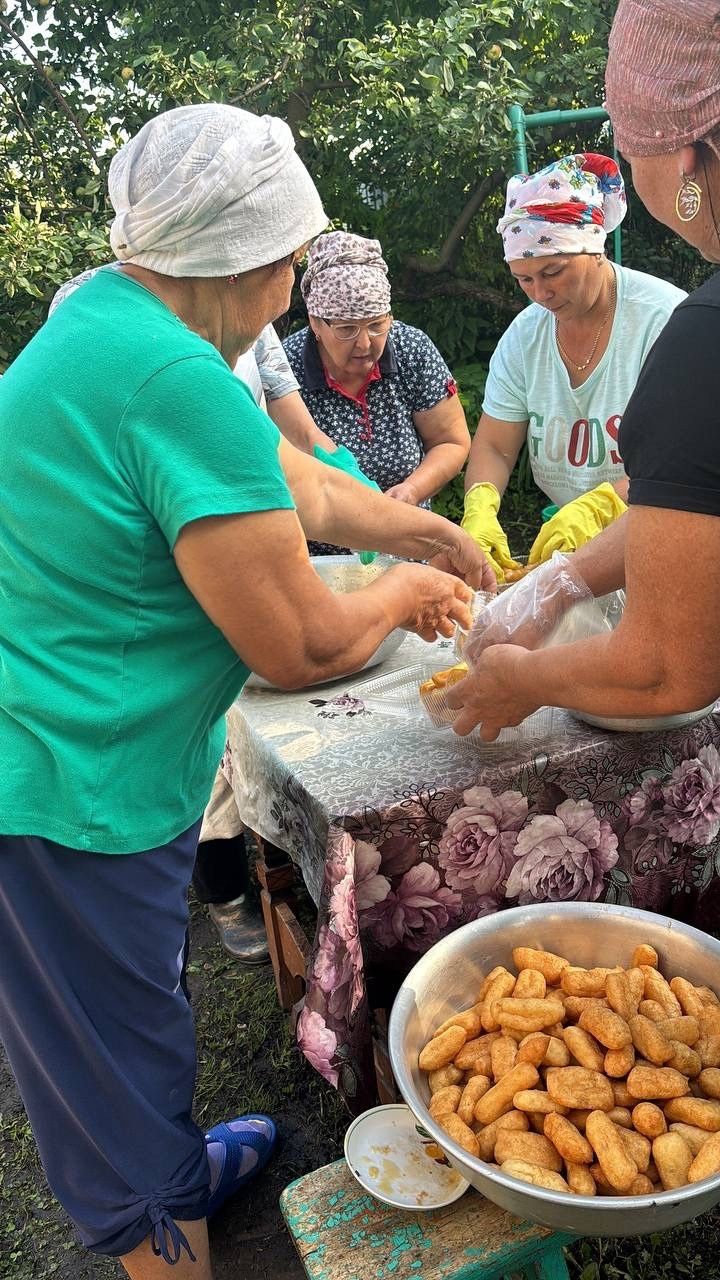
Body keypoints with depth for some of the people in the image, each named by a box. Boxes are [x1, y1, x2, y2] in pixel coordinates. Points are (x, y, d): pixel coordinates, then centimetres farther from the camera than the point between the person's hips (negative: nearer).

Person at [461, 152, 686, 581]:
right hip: (574, 550, 5)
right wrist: (480, 509, -16)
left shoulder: (663, 318, -10)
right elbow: (493, 447, 6)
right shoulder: (523, 336, 6)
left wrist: (598, 506, -33)